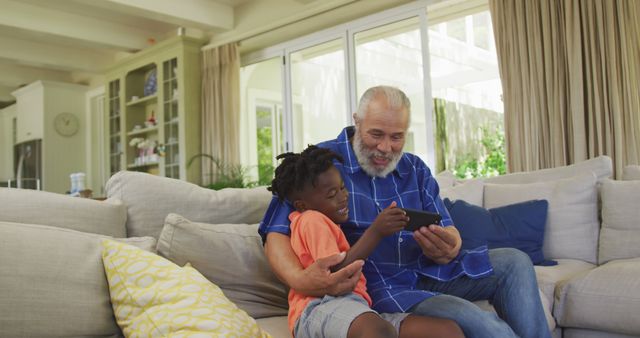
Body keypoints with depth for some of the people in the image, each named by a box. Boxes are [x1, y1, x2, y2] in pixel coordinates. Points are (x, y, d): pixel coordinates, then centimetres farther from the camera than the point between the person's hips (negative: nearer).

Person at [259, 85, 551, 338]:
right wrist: (300, 281, -36)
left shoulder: (415, 170, 12)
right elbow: (276, 233, -12)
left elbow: (448, 231, 8)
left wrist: (448, 247, -21)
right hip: (374, 287, -7)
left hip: (426, 272, 7)